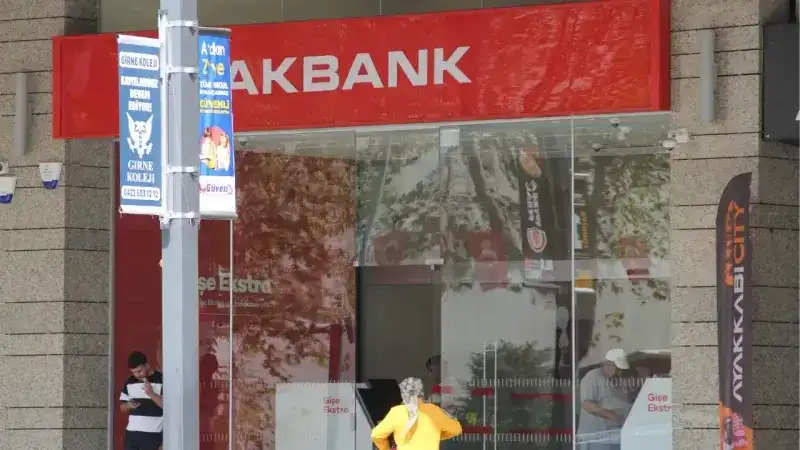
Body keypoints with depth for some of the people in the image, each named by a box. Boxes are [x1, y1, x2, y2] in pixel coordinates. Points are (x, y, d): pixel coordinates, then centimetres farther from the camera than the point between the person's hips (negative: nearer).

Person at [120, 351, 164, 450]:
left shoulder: (161, 380, -7)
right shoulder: (129, 382, 10)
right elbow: (122, 407, 16)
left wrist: (151, 394, -22)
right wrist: (129, 405, -7)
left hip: (152, 434, -5)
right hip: (132, 433, 5)